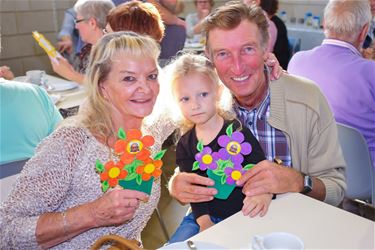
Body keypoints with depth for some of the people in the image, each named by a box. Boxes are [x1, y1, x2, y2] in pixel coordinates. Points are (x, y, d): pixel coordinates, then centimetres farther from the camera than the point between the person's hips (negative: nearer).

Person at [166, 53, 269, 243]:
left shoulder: (237, 131, -8)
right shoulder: (184, 146, 1)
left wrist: (264, 193, -31)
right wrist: (204, 221, -17)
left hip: (243, 215, -2)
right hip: (205, 217, 3)